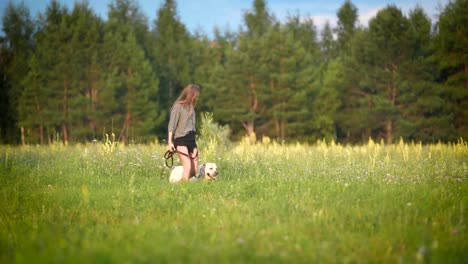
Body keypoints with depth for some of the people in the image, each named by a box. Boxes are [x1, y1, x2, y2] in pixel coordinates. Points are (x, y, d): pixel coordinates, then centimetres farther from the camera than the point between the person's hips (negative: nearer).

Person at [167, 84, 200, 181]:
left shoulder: (191, 107, 17)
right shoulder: (178, 107, -4)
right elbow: (171, 125, -8)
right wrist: (170, 142, -17)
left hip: (191, 139, 8)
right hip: (180, 140, -8)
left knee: (195, 170, -1)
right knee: (188, 167, -19)